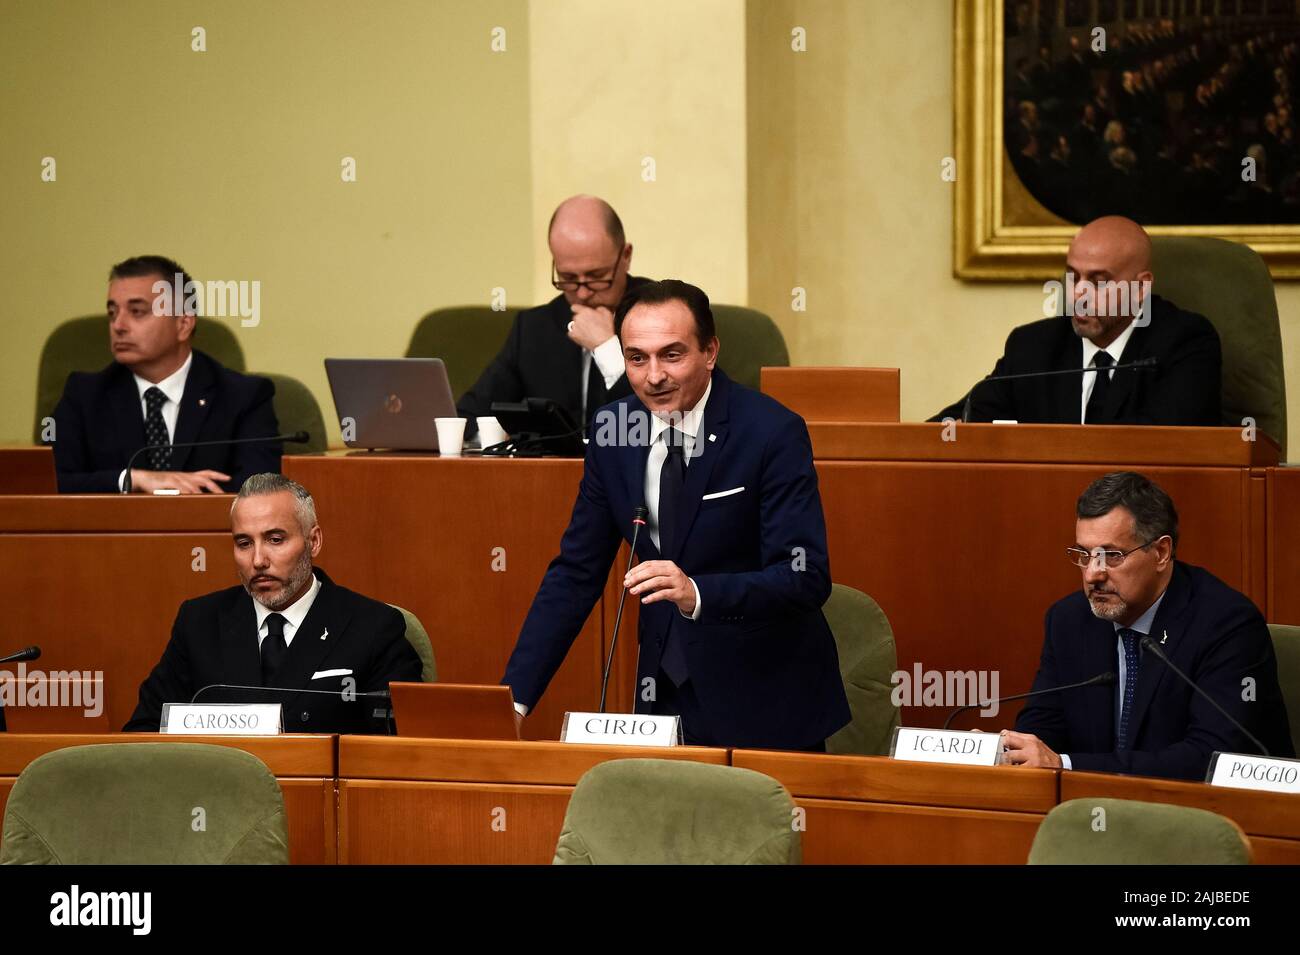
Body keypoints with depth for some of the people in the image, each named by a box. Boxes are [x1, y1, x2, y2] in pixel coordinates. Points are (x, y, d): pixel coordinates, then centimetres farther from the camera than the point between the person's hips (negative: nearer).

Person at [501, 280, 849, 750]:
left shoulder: (774, 433, -16)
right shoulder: (611, 430, -1)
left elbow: (806, 579, -20)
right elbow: (575, 573, 4)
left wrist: (697, 593, -37)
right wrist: (515, 697, -5)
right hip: (665, 695, 4)